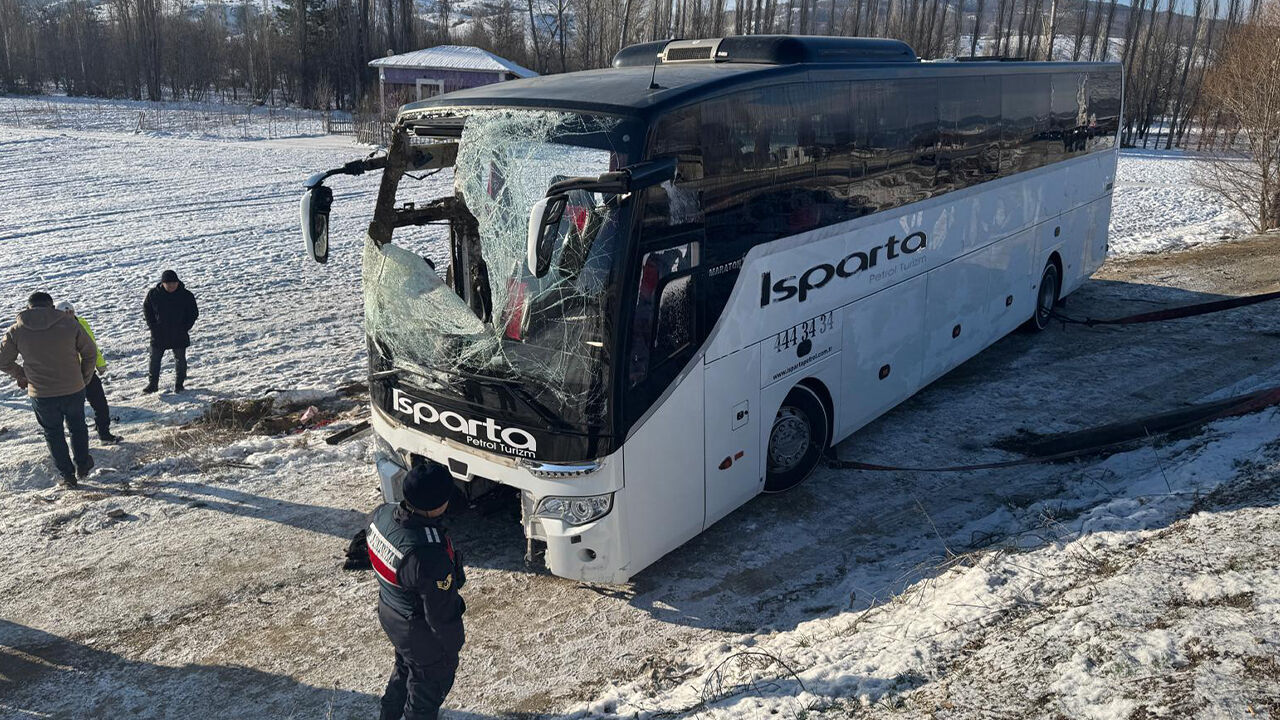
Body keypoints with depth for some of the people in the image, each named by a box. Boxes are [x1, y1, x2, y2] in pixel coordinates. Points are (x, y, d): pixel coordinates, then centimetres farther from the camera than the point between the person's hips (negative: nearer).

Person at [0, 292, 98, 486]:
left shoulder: (16, 331, -6)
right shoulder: (69, 324, -8)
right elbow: (90, 352, 0)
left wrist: (20, 375, 22)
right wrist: (84, 379, 13)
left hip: (41, 395, 0)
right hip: (73, 390, 0)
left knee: (53, 434, 18)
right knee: (77, 427, 24)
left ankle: (67, 475, 25)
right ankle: (82, 466, 34)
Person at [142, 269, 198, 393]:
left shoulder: (186, 295, -9)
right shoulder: (153, 294, -6)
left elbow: (194, 313, 0)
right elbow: (146, 309, 7)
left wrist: (185, 327, -10)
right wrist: (152, 325, -3)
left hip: (179, 335, -1)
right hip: (158, 334, 1)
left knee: (180, 358, 8)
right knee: (155, 358, 5)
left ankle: (179, 383, 22)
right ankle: (152, 384, 15)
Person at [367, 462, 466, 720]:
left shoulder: (381, 515, -19)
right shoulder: (430, 556, -42)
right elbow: (441, 614, -27)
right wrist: (454, 644, -8)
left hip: (388, 612, 8)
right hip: (421, 631, -8)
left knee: (405, 666, 35)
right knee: (430, 681, 23)